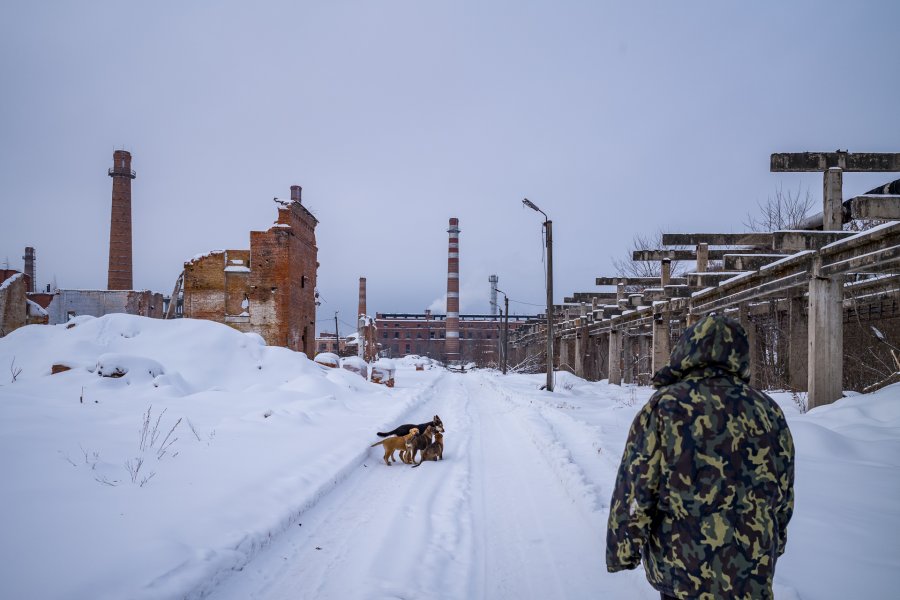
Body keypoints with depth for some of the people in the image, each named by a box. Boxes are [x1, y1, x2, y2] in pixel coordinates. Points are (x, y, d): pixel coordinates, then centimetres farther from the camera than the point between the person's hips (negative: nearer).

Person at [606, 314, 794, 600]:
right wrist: (773, 545, 24)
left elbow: (634, 488, -11)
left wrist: (623, 550, -1)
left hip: (680, 568, -3)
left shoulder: (664, 406, -11)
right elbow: (783, 494, 10)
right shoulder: (769, 411, 1)